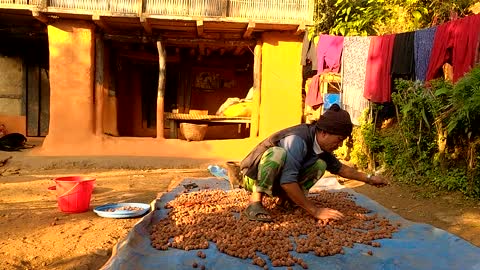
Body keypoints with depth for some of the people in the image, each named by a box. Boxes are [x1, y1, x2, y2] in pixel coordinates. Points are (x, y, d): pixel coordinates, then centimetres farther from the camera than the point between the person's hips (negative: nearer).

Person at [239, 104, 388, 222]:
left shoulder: (320, 145, -3)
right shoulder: (297, 140, -30)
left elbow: (338, 167, 15)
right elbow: (287, 181, -37)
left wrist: (368, 178, 16)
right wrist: (315, 211, -32)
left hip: (276, 178, 7)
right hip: (254, 176, -7)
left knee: (320, 165, -8)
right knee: (278, 153, -38)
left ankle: (287, 198, -3)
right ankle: (255, 202, -26)